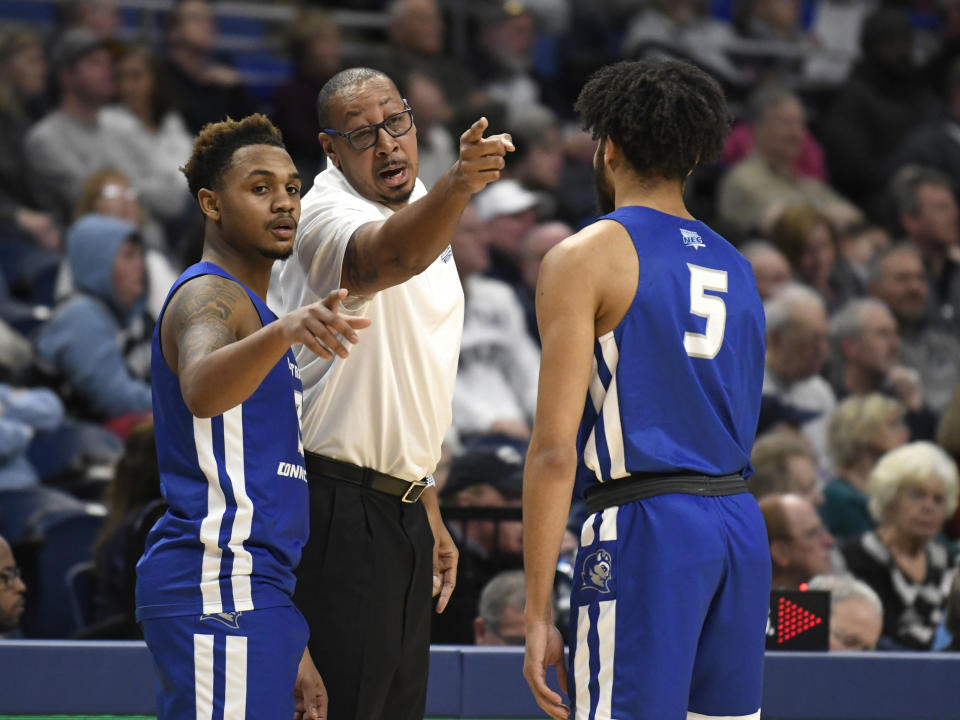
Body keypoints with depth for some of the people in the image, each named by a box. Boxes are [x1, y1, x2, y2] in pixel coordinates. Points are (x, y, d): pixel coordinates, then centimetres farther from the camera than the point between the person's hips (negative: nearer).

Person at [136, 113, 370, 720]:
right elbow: (201, 390, -32)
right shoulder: (207, 296, -6)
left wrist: (294, 651, 23)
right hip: (219, 586, -10)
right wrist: (283, 331, -51)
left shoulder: (252, 309, 25)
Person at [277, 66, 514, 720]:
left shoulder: (420, 211, 15)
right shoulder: (330, 213, -14)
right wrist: (459, 184, -58)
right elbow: (392, 258, -40)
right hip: (341, 512, -9)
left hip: (401, 511, 9)